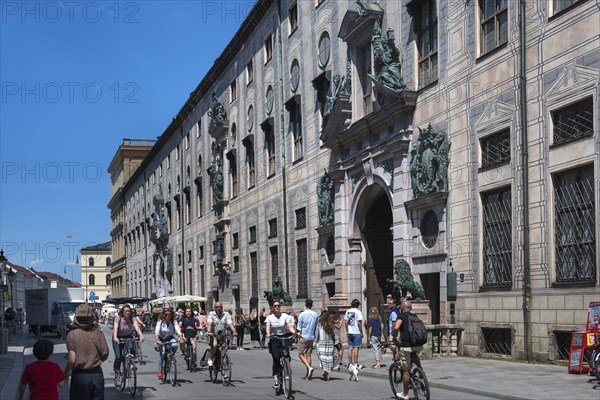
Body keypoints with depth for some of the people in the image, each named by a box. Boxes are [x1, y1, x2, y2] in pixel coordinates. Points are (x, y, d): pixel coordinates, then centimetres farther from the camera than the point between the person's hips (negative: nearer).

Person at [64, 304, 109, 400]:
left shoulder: (72, 335, -11)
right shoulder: (98, 333, -6)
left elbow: (72, 360, -13)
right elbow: (104, 355, -3)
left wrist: (65, 373, 2)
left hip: (79, 375, -2)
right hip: (96, 374, 2)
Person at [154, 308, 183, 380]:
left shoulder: (173, 322, -9)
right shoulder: (160, 322, -13)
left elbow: (177, 330, -21)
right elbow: (157, 331, -25)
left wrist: (181, 338, -36)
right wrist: (157, 340, -42)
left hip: (170, 338, 1)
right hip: (162, 339, -1)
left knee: (175, 345, -31)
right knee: (161, 353, -16)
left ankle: (171, 356, -2)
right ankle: (160, 370, -5)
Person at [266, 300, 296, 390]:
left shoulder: (285, 316, 3)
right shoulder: (269, 317, 3)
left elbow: (290, 326, -7)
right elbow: (268, 327, -11)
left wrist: (294, 332, -27)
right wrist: (268, 334, -32)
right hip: (274, 340, -1)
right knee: (276, 359, -11)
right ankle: (276, 380, -11)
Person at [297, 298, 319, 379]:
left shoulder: (302, 314, -8)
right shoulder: (315, 315, 5)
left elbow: (299, 328, -7)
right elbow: (317, 327, 11)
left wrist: (298, 337, 3)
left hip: (303, 337, -4)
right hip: (312, 337, 4)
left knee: (301, 354, 4)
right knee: (309, 355, 8)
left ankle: (309, 367, -17)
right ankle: (308, 374, 8)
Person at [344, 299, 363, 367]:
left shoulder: (348, 311, 7)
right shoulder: (358, 312, -9)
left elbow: (346, 322, 9)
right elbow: (359, 323, -12)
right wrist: (361, 332, -4)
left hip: (350, 333, 5)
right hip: (357, 333, -5)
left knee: (350, 348, 8)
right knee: (356, 348, -3)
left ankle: (350, 363, 11)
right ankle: (355, 363, -4)